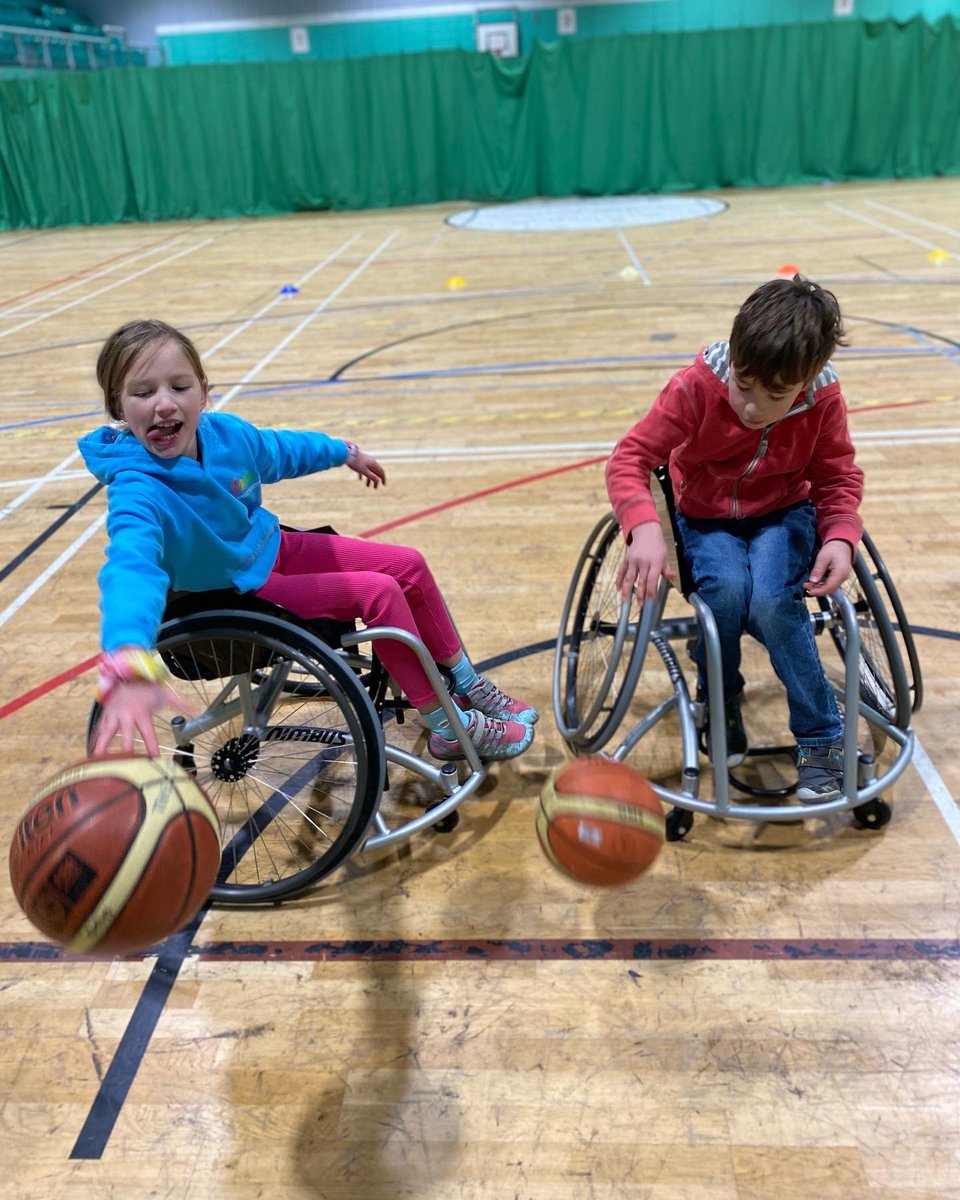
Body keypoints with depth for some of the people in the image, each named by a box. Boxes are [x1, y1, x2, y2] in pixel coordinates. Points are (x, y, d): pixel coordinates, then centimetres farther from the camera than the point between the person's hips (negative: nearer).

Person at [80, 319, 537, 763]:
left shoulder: (223, 432, -13)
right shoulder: (139, 490, -33)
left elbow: (278, 451, 10)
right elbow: (131, 566, -53)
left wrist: (345, 452, 27)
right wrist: (129, 665, -72)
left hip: (271, 547, 7)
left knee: (409, 565, 2)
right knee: (379, 593, -19)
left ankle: (468, 687, 21)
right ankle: (449, 730, -3)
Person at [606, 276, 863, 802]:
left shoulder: (824, 400, -17)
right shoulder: (695, 387, -24)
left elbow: (839, 477, -3)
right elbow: (631, 457, -24)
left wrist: (840, 536, -23)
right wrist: (644, 527, -42)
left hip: (784, 514, 0)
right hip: (706, 517, 0)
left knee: (771, 601, -30)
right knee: (726, 591, -32)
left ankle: (821, 736, -8)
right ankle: (719, 701, 0)